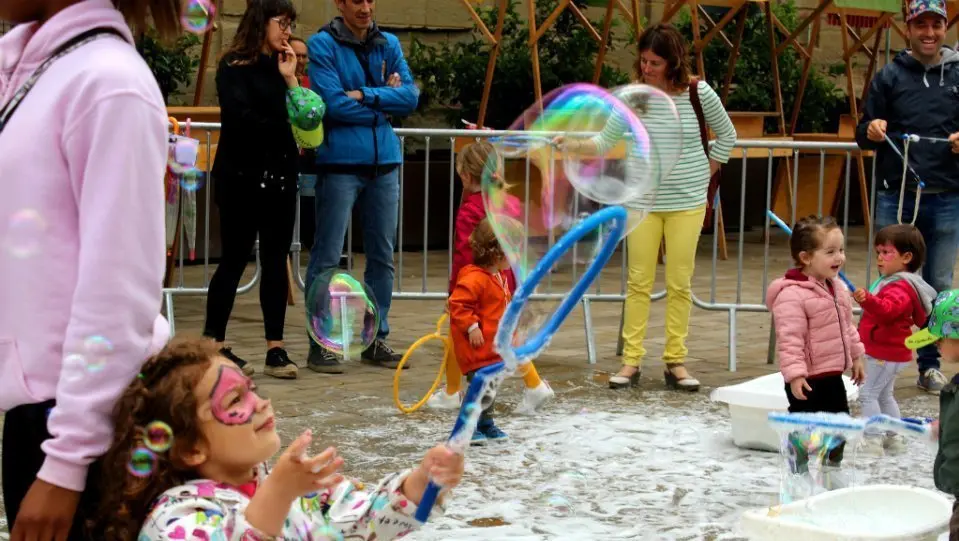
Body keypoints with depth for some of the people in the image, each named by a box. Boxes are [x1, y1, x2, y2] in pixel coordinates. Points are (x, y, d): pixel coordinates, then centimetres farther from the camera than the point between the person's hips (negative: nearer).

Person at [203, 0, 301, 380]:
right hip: (242, 176, -6)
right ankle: (213, 346, 6)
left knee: (276, 261, 4)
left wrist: (290, 80, -3)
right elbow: (242, 119, -17)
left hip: (280, 175, 6)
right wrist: (285, 127, -5)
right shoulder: (235, 66, -6)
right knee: (235, 259, -2)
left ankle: (276, 349, 6)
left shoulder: (282, 66, 14)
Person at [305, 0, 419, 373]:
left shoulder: (389, 45, 10)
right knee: (327, 257, -4)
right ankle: (320, 345, 2)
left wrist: (364, 95, -11)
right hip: (340, 162, -5)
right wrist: (384, 102, -4)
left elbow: (410, 97, 0)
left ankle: (376, 339, 20)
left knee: (382, 255, 10)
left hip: (384, 161, 5)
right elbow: (335, 104, -13)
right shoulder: (322, 45, -4)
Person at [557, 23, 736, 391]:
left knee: (679, 283, 3)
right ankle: (631, 361, 7)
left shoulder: (698, 93, -6)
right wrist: (571, 143, -23)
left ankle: (675, 361, 12)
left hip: (687, 202, -1)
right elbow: (604, 142, -6)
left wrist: (707, 172, 5)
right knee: (639, 281, 2)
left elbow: (727, 135, 8)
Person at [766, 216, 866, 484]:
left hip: (833, 374, 9)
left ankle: (832, 471, 36)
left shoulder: (837, 288, 7)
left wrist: (856, 356, 21)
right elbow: (789, 339, -25)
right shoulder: (792, 294, -22)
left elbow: (847, 326, 19)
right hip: (807, 380, -9)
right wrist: (794, 373, -28)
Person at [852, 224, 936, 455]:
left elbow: (887, 309, -45)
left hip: (886, 353, -11)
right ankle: (895, 438, 28)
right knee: (885, 395, 20)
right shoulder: (891, 281, 11)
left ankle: (872, 440, -7)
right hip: (889, 351, 11)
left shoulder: (901, 288, -23)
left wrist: (868, 299, -62)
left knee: (868, 393, -8)